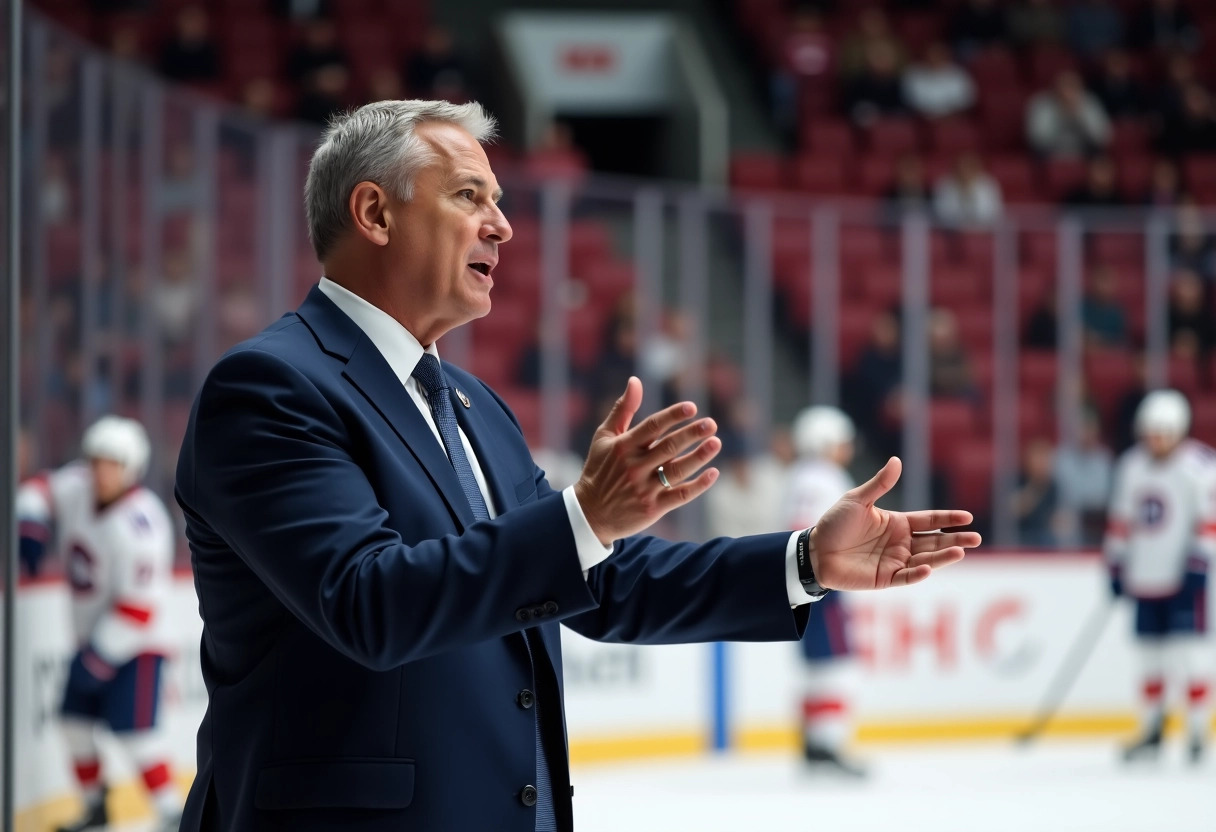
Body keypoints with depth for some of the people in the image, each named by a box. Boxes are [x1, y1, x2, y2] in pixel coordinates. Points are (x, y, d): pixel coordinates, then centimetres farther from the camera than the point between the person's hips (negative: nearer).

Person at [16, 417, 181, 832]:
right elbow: (42, 491, 15)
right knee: (77, 721, 12)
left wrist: (99, 658, -25)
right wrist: (31, 529, -6)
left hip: (136, 643, -8)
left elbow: (139, 606, -27)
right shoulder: (76, 487, -5)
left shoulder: (140, 525, -27)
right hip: (92, 637, 8)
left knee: (134, 730, -17)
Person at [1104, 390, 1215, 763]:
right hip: (1144, 578, 5)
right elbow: (1122, 519, 16)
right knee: (1150, 657, 10)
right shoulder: (1131, 465, 10)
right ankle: (1152, 729, 21)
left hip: (1185, 578, -5)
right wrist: (1116, 565, 15)